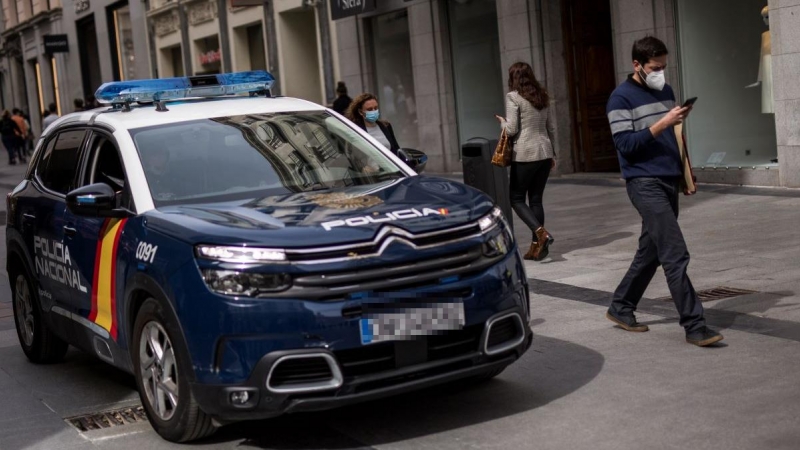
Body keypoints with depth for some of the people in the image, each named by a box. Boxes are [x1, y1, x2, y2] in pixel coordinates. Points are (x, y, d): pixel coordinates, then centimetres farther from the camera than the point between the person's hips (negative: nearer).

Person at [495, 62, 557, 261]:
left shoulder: (513, 97, -9)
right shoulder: (542, 96, 11)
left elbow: (511, 130, -13)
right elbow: (551, 128, 14)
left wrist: (502, 121, 8)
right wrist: (552, 154, 21)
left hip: (525, 154, -6)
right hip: (544, 152, 6)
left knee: (517, 199, 5)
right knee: (536, 199, 11)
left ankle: (541, 233, -14)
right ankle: (536, 246, 10)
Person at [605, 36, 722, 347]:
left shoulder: (666, 91, 15)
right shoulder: (621, 98, -7)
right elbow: (626, 145, -14)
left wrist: (684, 172, 17)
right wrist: (662, 124, -22)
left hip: (670, 181, 8)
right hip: (645, 184, -8)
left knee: (651, 251, 13)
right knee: (675, 255, -12)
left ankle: (620, 308, 28)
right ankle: (694, 326, -10)